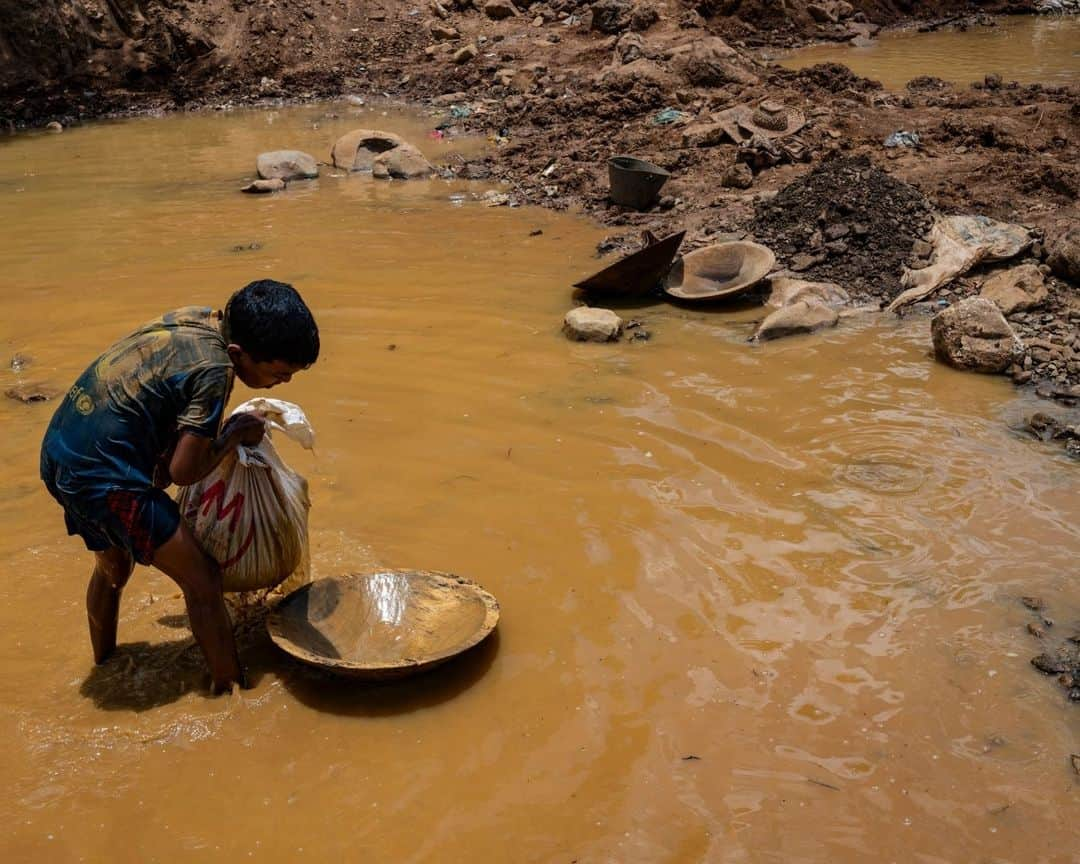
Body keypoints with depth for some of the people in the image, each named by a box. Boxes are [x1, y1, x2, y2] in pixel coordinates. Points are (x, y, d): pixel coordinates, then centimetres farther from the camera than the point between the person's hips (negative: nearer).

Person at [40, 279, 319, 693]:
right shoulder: (213, 369, -23)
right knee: (201, 579, 0)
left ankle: (103, 670, 51)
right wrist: (235, 434, -4)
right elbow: (185, 471, -18)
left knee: (113, 568, 31)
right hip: (106, 477, -10)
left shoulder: (194, 318, 2)